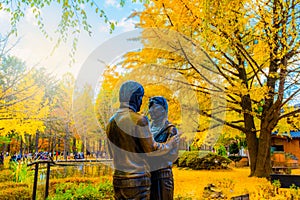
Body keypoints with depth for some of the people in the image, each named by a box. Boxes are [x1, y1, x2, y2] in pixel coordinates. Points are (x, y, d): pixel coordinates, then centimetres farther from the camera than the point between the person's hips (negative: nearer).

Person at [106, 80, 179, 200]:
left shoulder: (111, 122, 7)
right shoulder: (139, 120, -15)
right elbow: (151, 149, -11)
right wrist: (169, 145, 6)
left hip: (118, 178, 7)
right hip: (138, 179, -7)